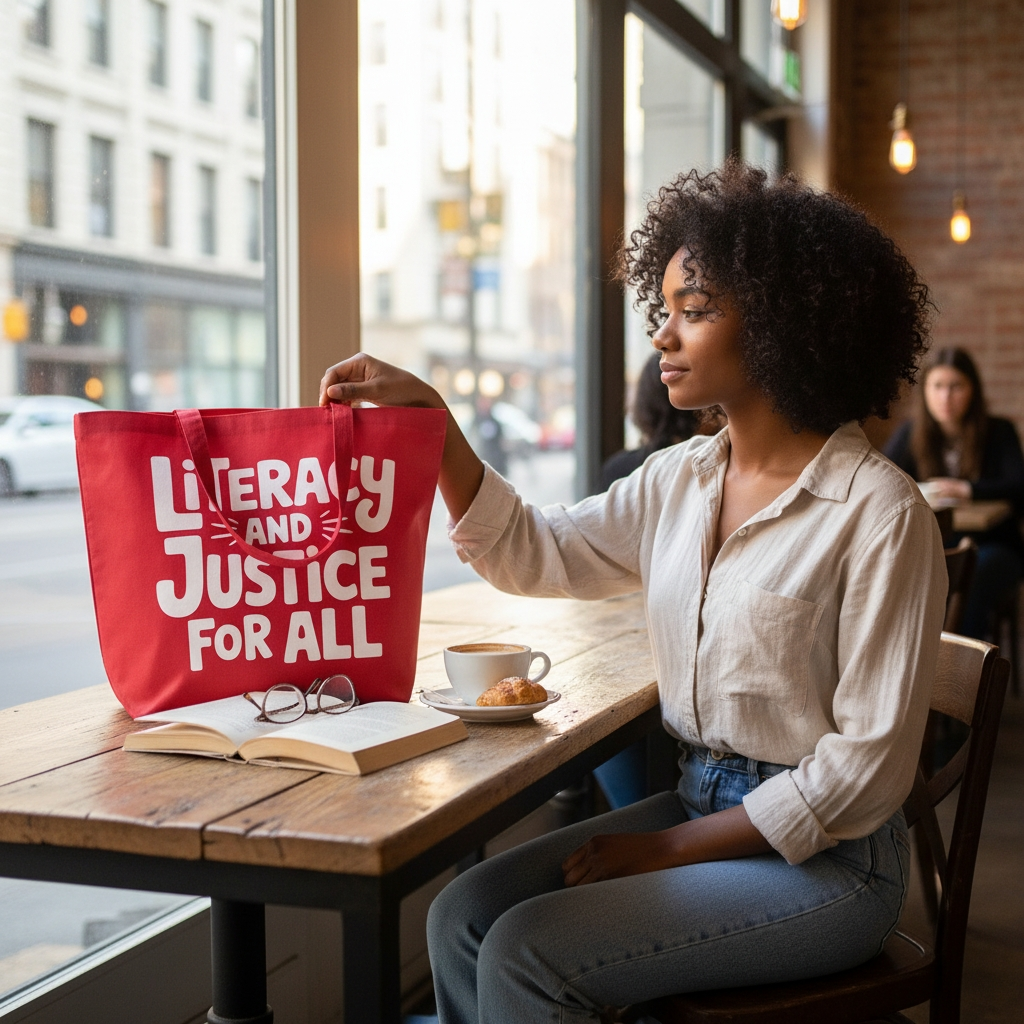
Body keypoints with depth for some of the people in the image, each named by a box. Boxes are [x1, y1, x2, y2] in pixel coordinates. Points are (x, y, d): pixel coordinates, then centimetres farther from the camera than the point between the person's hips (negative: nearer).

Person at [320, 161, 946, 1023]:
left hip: (823, 856, -6)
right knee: (463, 918, -8)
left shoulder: (879, 513, -17)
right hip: (700, 809, 7)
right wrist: (426, 416, -1)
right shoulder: (681, 481, 5)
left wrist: (667, 848, -15)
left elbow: (868, 764, -17)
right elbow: (531, 554, 10)